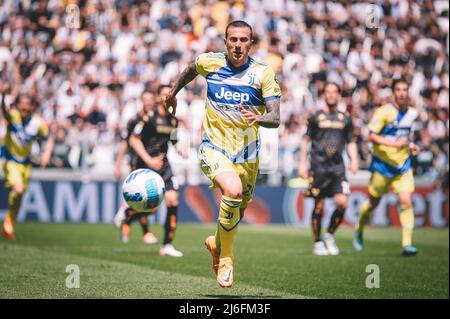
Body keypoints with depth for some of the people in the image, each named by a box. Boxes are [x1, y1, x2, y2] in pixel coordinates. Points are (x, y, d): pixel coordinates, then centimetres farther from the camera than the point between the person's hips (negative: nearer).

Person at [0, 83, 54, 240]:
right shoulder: (13, 116, -21)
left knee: (19, 195, 13)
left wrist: (46, 154, -14)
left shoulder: (38, 123, -11)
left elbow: (49, 139, 5)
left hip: (25, 161, 4)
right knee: (18, 189, -23)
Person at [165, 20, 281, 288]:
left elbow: (275, 118, -14)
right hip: (214, 148, -2)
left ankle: (216, 244, 49)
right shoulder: (209, 62, -4)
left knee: (237, 214, 14)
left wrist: (257, 118, -34)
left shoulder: (263, 73, -7)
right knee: (233, 191, -30)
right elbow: (191, 69, 21)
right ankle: (225, 256, -10)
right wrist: (174, 92, 31)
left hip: (247, 153, 2)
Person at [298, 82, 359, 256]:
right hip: (319, 166, -2)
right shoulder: (316, 117, 6)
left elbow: (351, 142, 21)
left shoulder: (345, 119, 14)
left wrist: (354, 160, 4)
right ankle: (318, 243, 12)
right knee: (319, 206, -1)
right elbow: (305, 140, 9)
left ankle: (330, 235, 9)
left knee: (342, 203, -13)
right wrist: (302, 164, 2)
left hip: (337, 166, 2)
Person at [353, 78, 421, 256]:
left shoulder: (412, 113, 6)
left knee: (406, 201, -12)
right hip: (383, 163, -4)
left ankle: (407, 244, -12)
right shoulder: (384, 112, -13)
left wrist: (410, 146, 6)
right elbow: (371, 135, -16)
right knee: (373, 202, 10)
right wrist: (391, 143, -27)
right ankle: (359, 231, 38)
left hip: (403, 163, 4)